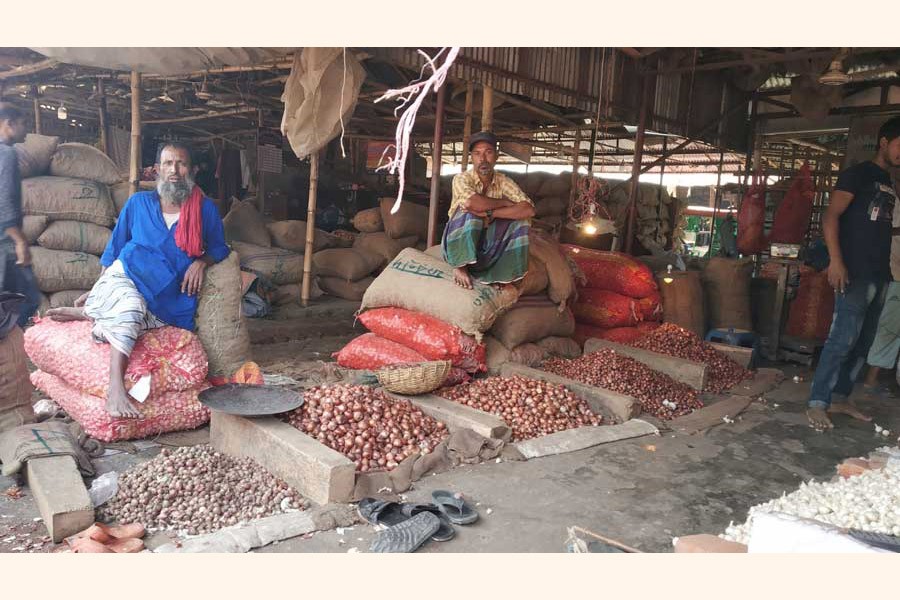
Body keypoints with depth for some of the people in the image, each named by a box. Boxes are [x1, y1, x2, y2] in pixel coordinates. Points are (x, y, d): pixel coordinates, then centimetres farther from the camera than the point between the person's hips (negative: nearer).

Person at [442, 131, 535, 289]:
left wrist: (490, 213, -30)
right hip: (459, 243, -3)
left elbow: (529, 210, -20)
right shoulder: (462, 179, -15)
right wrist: (505, 202, -21)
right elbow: (472, 203, -38)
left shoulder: (504, 181, -5)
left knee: (520, 220, -17)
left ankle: (503, 275, -6)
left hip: (487, 240, 3)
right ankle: (460, 266, -16)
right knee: (469, 210, -30)